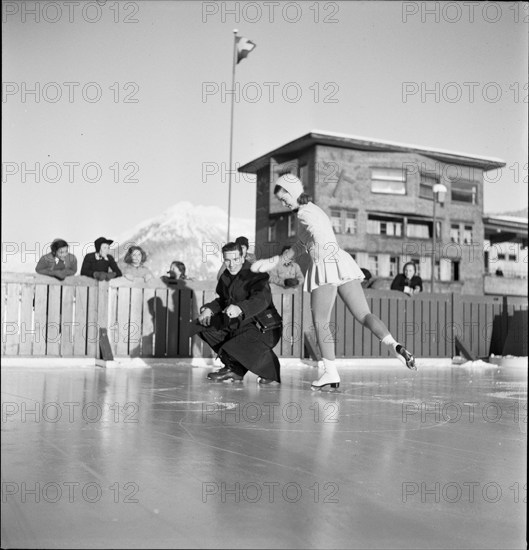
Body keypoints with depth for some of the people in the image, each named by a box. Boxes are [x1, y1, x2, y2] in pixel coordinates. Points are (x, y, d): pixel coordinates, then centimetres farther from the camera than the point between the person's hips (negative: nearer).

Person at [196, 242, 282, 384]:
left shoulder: (256, 275, -18)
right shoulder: (226, 276, 9)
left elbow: (262, 299, -36)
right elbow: (223, 300, 22)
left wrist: (239, 308, -54)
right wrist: (209, 308, 1)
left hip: (264, 328, -9)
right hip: (237, 324, 9)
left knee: (235, 349, -32)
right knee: (204, 325, 8)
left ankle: (269, 370, 1)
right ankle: (233, 367, 13)